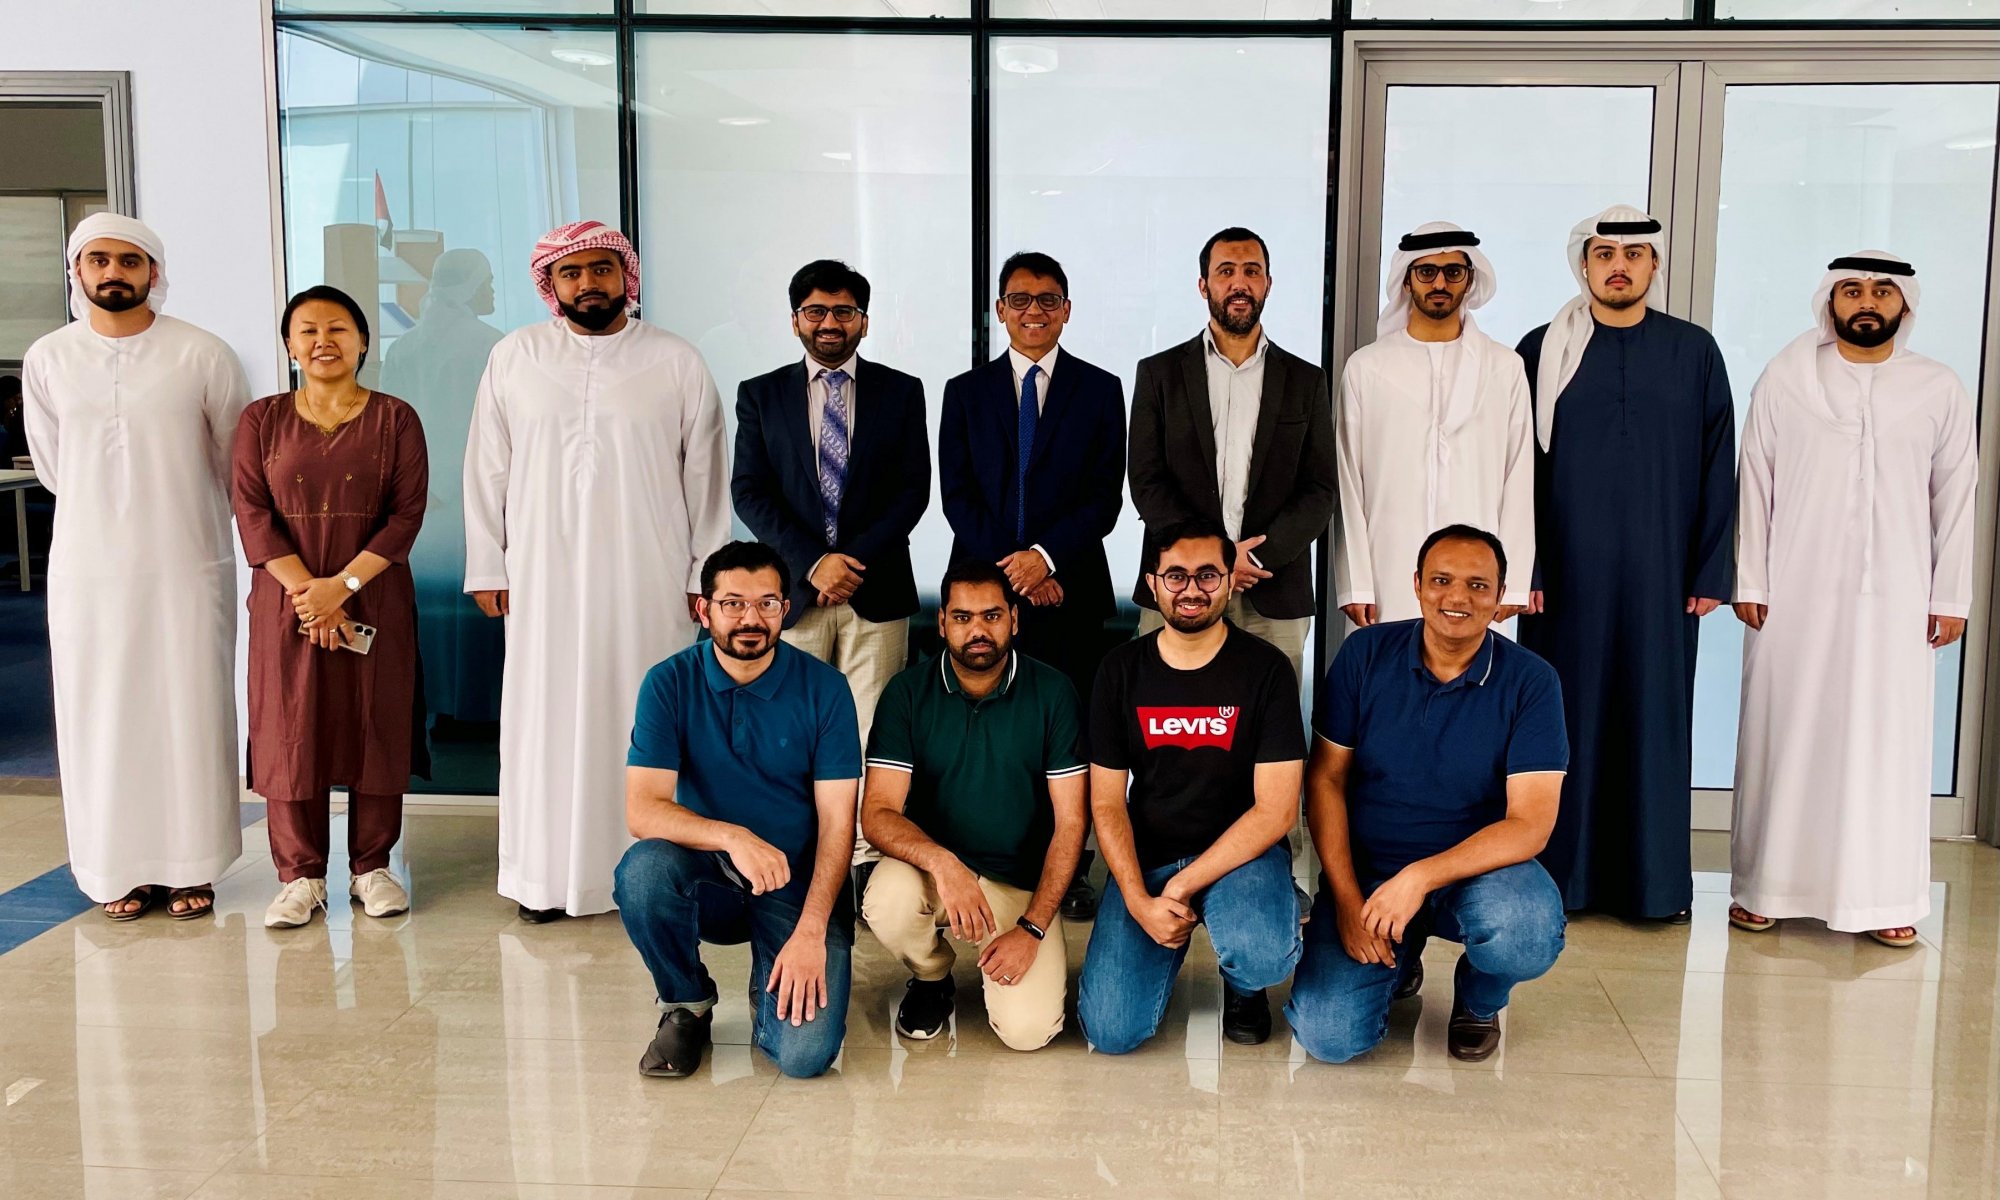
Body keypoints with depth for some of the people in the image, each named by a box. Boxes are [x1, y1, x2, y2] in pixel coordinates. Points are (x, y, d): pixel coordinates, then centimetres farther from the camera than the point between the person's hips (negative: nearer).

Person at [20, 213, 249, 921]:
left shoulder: (203, 355, -4)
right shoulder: (47, 360, 3)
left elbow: (233, 462, 7)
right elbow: (52, 465, 15)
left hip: (187, 565, -2)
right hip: (86, 571, 2)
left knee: (192, 713, 2)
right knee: (101, 720, 5)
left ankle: (190, 868, 13)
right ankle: (120, 870, 16)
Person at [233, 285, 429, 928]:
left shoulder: (395, 419, 1)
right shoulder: (262, 419, 5)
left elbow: (407, 514, -6)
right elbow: (252, 514, -2)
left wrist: (343, 585, -15)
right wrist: (307, 590, -14)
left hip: (375, 601, -1)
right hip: (286, 602, 1)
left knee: (375, 728, 3)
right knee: (290, 730, 2)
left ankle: (371, 866, 16)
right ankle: (301, 875, 12)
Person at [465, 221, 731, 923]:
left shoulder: (676, 362, 4)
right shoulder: (515, 358, 7)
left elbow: (707, 476, 5)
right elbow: (486, 469, 8)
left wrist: (706, 574, 1)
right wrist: (486, 567, 4)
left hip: (648, 581, -1)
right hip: (544, 577, 1)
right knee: (547, 718, 2)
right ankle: (547, 876, 12)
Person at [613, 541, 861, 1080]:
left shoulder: (824, 688, -7)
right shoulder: (670, 683, -6)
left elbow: (837, 822, -9)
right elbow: (643, 809, -16)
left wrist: (810, 931, -21)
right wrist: (732, 836, -33)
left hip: (798, 881, -1)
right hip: (707, 877, 1)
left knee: (805, 1053, -22)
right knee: (643, 868, -34)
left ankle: (772, 987, 16)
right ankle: (686, 1005, -4)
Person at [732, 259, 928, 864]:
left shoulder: (901, 392, 9)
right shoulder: (760, 395, 9)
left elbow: (913, 491, 3)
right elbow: (749, 492, 2)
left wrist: (856, 559, -10)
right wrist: (812, 562, -11)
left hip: (876, 590, 0)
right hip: (794, 588, 0)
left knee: (871, 731, -1)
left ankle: (867, 854, 5)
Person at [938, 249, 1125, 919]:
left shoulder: (1099, 391, 8)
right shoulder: (966, 392, 11)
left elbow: (1105, 498, 1)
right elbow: (956, 495, 4)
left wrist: (1045, 556, -12)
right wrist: (1010, 567, -7)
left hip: (1070, 592, -1)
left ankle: (1072, 873, 8)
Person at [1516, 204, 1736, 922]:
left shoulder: (1694, 352, 5)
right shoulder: (1542, 351, 3)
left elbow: (1717, 467, 4)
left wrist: (1710, 570, -1)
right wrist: (1518, 566, -5)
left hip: (1658, 571, 1)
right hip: (1566, 569, -1)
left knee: (1656, 717, 6)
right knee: (1564, 716, 4)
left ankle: (1655, 877, 16)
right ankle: (1558, 871, 14)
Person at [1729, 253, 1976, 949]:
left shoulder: (1941, 391, 6)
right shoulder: (1784, 382, 4)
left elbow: (1955, 500, 6)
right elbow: (1756, 487, 3)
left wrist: (1951, 598, 2)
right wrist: (1749, 582, -1)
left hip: (1895, 602, 1)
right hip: (1796, 597, 0)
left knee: (1889, 742, 2)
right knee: (1784, 736, 3)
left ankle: (1884, 898, 10)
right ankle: (1765, 887, 11)